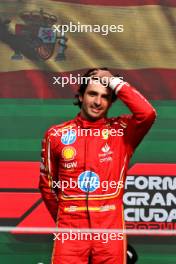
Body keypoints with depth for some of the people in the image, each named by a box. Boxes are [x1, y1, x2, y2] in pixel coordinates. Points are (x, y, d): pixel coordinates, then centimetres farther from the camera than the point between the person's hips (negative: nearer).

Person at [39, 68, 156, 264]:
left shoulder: (121, 131, 2)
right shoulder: (56, 135, 5)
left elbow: (147, 114, -18)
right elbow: (47, 184, 15)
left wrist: (115, 83, -9)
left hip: (110, 229, 0)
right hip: (71, 229, 0)